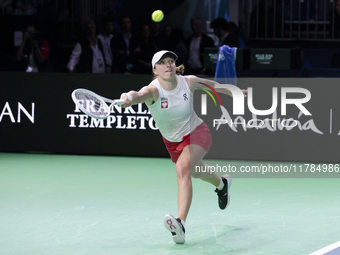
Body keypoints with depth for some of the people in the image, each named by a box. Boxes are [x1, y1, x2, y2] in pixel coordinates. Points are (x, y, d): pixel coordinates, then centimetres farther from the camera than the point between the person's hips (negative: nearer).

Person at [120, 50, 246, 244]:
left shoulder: (189, 82, -21)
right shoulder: (153, 90, -27)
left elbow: (211, 84, 2)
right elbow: (141, 94, -53)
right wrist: (130, 97, -77)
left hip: (196, 133, -3)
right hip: (172, 141, 3)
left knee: (183, 168, -30)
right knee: (196, 171, 28)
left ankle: (181, 224, -41)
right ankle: (222, 183, 65)